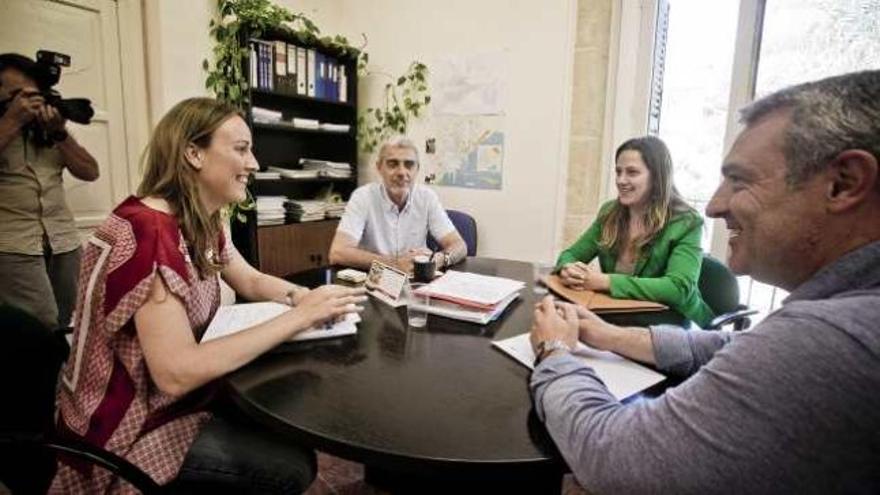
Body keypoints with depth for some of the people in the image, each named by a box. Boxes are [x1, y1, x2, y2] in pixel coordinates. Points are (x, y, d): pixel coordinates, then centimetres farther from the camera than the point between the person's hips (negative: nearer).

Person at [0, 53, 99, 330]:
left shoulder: (48, 125, 13)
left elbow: (90, 172, 4)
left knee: (67, 325, 7)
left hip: (64, 241, 4)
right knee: (43, 329, -11)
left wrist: (59, 132, -7)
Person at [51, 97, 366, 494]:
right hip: (127, 428, -8)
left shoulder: (203, 223, -2)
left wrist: (305, 296, -12)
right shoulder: (147, 232, -30)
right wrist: (299, 317, -31)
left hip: (172, 397, 8)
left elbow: (251, 282, 9)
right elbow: (176, 373, -34)